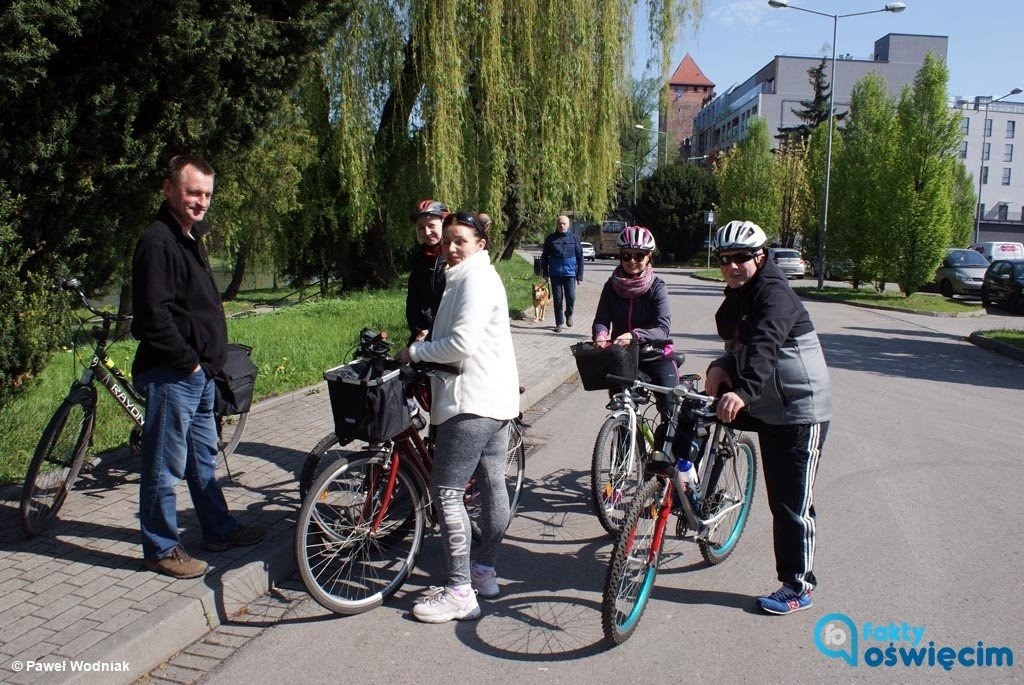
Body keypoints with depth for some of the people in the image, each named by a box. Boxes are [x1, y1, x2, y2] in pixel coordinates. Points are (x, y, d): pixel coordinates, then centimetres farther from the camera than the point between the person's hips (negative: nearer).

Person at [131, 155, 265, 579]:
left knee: (203, 458, 20)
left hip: (199, 373, 10)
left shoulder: (192, 238, 15)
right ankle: (161, 549, 17)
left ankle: (220, 531, 33)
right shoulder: (157, 241, -16)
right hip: (171, 374, -10)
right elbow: (154, 316, -23)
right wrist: (187, 361, -16)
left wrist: (209, 360, 13)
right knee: (165, 468, 3)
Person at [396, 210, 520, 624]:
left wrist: (414, 351, -10)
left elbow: (462, 344, -22)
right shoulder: (469, 277, 19)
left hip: (473, 401, -11)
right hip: (494, 398, 11)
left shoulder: (475, 280, -13)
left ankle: (459, 592, -2)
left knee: (446, 491, -8)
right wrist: (423, 349, 9)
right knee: (492, 485, 15)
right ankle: (485, 571, 26)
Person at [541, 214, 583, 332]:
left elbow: (580, 256, 5)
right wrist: (545, 272, 5)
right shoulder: (550, 239, 4)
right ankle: (559, 323, 13)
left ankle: (569, 314, 24)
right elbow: (544, 256, 11)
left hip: (570, 273, -1)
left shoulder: (574, 238, 4)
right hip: (555, 273, 1)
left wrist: (580, 274, 1)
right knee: (557, 299, 3)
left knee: (571, 297, -7)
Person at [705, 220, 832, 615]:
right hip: (767, 407, 9)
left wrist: (743, 392, -55)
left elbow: (764, 347, -39)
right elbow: (739, 347, 10)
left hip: (801, 411, -9)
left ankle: (798, 588, 11)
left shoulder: (775, 296, -22)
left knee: (792, 504, -1)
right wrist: (722, 367, -12)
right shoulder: (737, 297, 7)